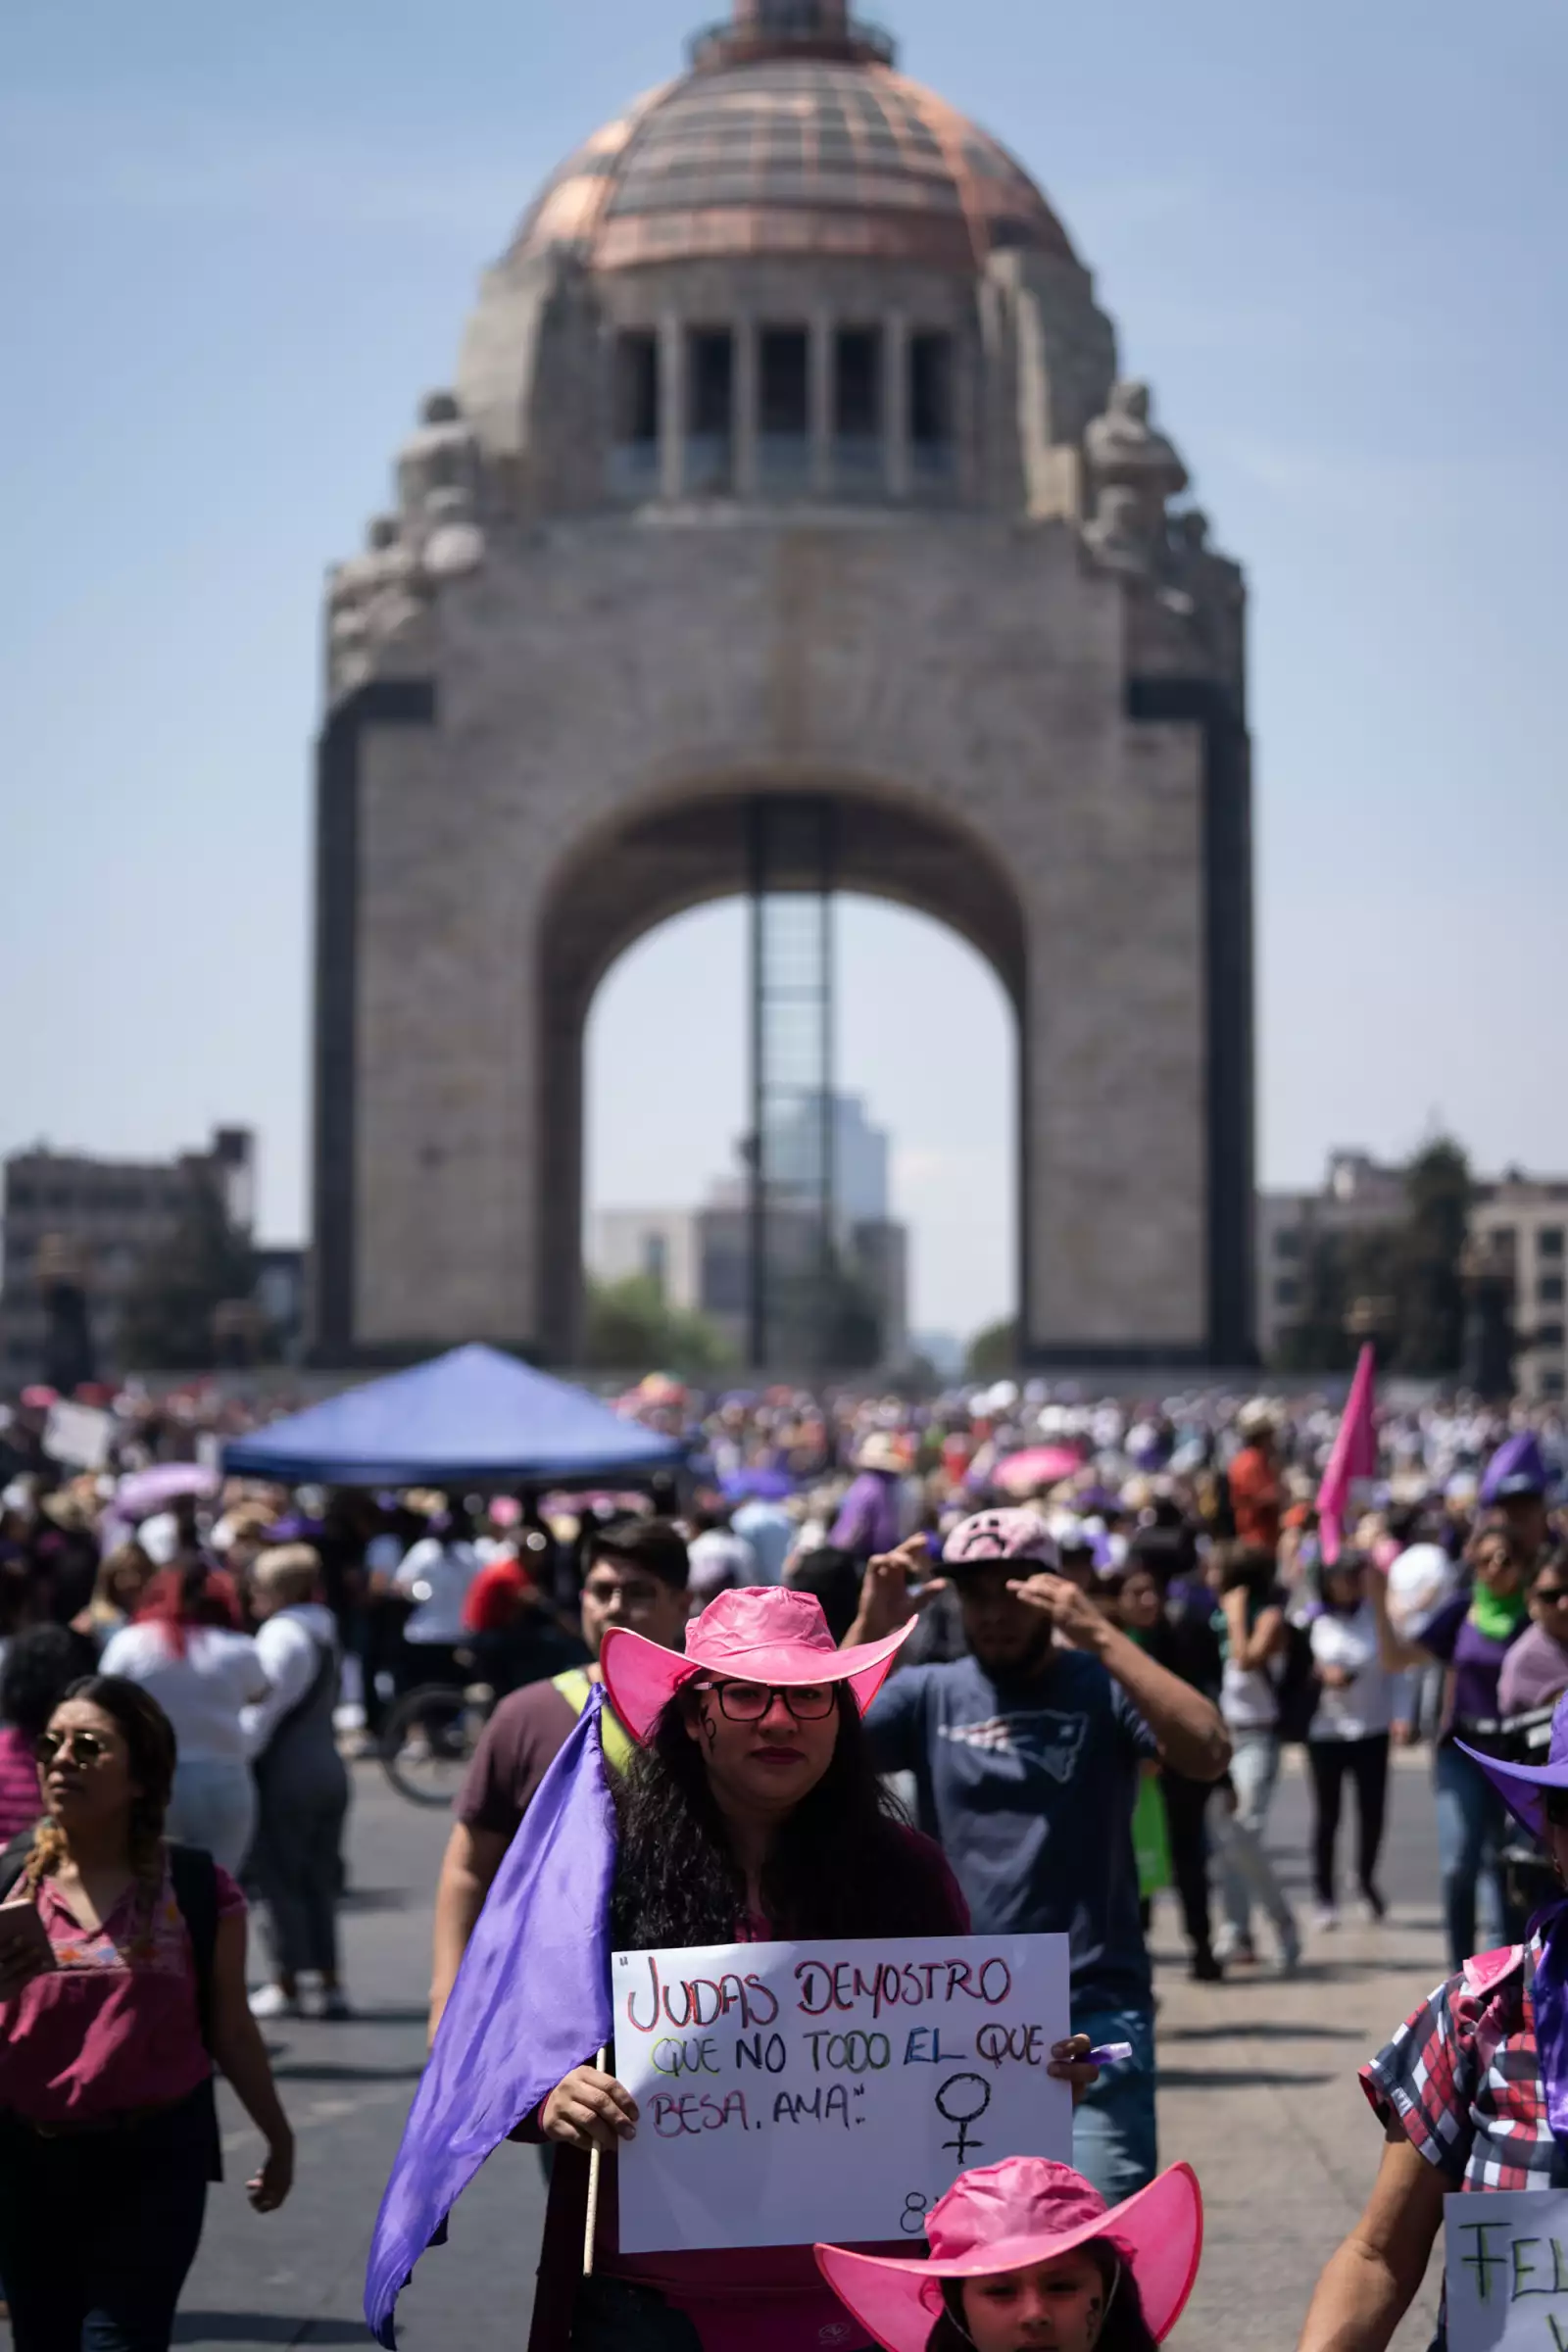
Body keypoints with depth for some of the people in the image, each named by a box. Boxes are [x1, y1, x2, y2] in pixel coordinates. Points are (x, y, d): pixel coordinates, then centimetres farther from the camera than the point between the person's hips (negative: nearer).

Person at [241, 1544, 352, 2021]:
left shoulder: (283, 1634, -15)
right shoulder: (325, 1633, 13)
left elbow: (262, 1711, -17)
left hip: (285, 1771, -9)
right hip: (328, 1768, 9)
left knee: (279, 1878, 0)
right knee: (318, 1879, 12)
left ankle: (286, 1985, 4)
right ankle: (330, 1982, 13)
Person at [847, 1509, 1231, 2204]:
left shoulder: (1101, 1687, -1)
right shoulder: (928, 1695, 6)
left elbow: (1208, 1753, -20)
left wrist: (1101, 1636, -23)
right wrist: (867, 1632, -17)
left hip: (1094, 2017, -3)